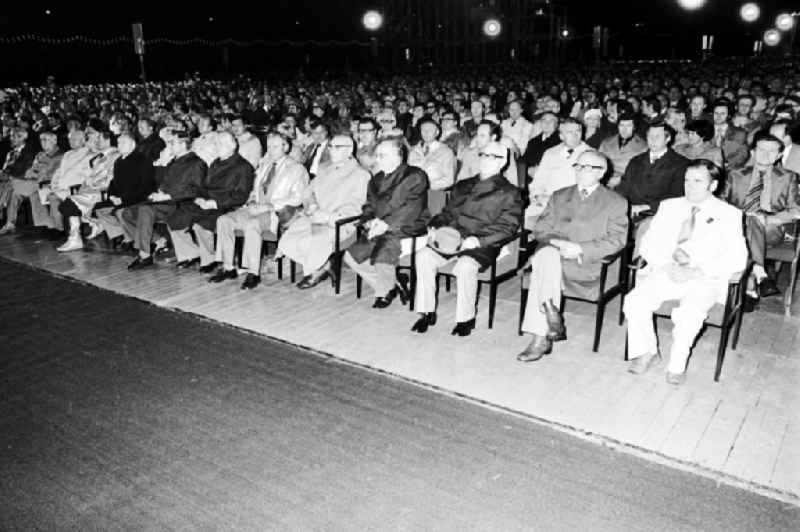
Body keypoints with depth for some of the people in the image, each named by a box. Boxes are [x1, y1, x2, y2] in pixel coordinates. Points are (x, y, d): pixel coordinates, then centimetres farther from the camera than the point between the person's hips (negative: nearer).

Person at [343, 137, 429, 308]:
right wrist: (369, 221, -5)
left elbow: (411, 210, -16)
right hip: (378, 230, 8)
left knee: (381, 255, -30)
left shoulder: (415, 176, -5)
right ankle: (390, 286, 6)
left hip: (405, 230, -7)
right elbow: (369, 207, 18)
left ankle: (388, 288, 3)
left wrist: (386, 224, -21)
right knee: (351, 256, -8)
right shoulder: (376, 180, 19)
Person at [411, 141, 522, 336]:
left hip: (483, 246, -5)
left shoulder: (509, 193, 7)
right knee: (424, 255, -22)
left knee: (465, 265, -36)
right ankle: (427, 312, -12)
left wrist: (477, 240, -19)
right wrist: (434, 227, 2)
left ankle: (466, 318, -16)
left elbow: (506, 227, -5)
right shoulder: (463, 186, 25)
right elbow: (447, 213, 25)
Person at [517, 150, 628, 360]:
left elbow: (616, 241, -2)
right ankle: (551, 317, -32)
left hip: (589, 266, -3)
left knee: (542, 270, -33)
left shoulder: (616, 203, 11)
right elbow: (540, 229, 13)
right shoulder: (558, 197, 23)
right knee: (546, 254, -35)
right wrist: (556, 243, -10)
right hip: (553, 253, 4)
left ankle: (540, 338, -32)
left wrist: (579, 249, -15)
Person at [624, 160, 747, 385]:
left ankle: (677, 365, -10)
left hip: (704, 280, -3)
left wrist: (697, 271, -17)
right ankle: (648, 353, -1)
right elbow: (649, 244, 10)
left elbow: (737, 258, -4)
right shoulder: (669, 206, 16)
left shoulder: (728, 214, 6)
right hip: (664, 272, 3)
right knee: (634, 303, -24)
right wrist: (668, 260, -12)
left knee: (689, 313, -33)